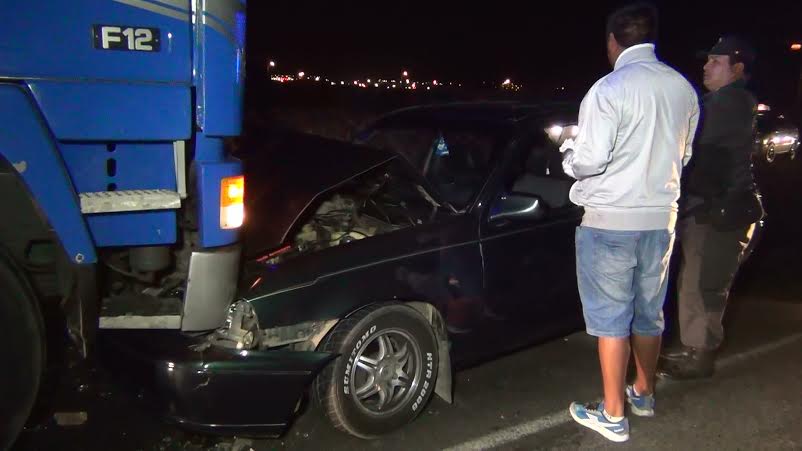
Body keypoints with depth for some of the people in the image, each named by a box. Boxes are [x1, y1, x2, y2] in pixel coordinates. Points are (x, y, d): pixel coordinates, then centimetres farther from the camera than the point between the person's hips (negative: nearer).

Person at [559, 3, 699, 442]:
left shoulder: (609, 89, -17)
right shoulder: (683, 89, 4)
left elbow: (588, 162, -19)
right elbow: (683, 156, 14)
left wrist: (568, 155, 2)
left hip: (611, 221, -6)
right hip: (661, 218, 6)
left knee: (611, 318, 3)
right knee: (649, 311, 19)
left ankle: (613, 415, 11)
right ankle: (644, 393, 36)